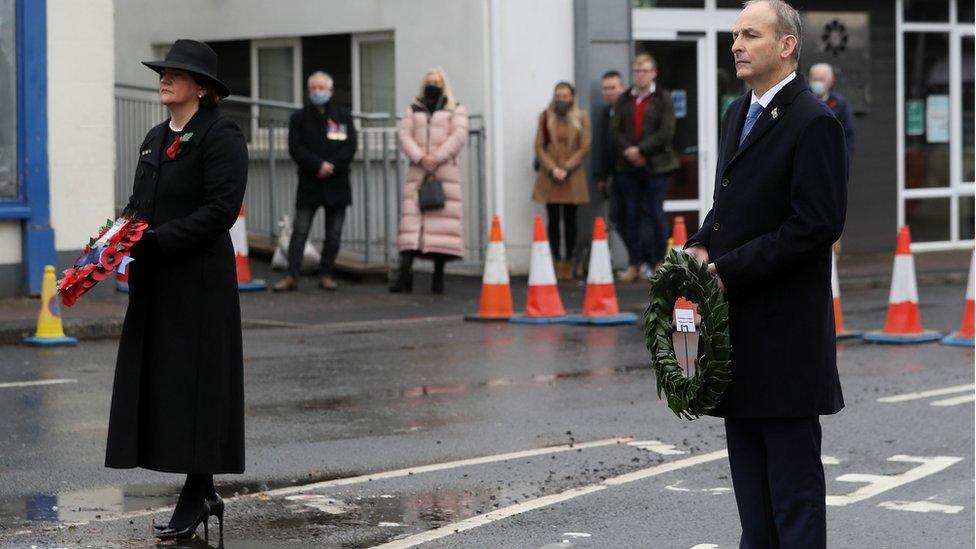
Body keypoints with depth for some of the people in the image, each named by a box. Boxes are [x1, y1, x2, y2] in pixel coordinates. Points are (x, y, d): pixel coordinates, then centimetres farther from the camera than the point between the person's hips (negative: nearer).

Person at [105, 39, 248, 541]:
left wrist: (154, 239, -21)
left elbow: (221, 209, -17)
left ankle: (195, 495, 4)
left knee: (194, 382, -4)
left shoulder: (221, 136, -9)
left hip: (199, 277, -8)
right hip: (155, 282, 8)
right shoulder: (155, 139, 16)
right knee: (157, 381, 8)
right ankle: (204, 495, 16)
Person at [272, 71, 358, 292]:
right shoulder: (299, 117, 7)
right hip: (309, 183, -1)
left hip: (336, 183, 1)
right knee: (300, 230, -6)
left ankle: (326, 274, 12)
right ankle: (291, 276, -7)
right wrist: (318, 165, -15)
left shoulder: (343, 116, 9)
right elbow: (295, 148, -3)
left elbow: (350, 147, 0)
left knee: (334, 233, 3)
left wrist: (332, 167, -12)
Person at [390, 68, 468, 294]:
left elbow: (459, 136, -3)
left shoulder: (456, 110, 10)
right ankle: (405, 271, -14)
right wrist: (420, 157, -12)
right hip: (418, 173, 2)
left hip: (446, 171, -2)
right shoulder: (413, 111, 17)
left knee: (443, 221, -7)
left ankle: (438, 275, -3)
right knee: (411, 218, -8)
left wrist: (436, 158, -13)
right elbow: (405, 136, 6)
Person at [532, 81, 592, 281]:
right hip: (549, 177, 1)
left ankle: (568, 262, 8)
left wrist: (566, 169, -10)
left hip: (573, 178, 0)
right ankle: (556, 261, 3)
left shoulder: (582, 117, 3)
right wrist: (552, 169, -10)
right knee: (553, 220, -1)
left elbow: (584, 148, -1)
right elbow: (539, 147, 3)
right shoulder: (545, 117, 5)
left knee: (570, 220, 3)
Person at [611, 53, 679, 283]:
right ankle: (635, 264, 10)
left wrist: (640, 150, -15)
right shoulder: (624, 100, 11)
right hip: (628, 167, 4)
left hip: (655, 166, -4)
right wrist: (627, 151, -13)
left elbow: (666, 133, -9)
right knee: (631, 216, 5)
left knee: (656, 214, -1)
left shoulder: (663, 99, 0)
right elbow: (616, 130, 4)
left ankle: (659, 263, 5)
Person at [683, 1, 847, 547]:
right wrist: (703, 246, 3)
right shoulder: (739, 113, 15)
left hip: (785, 322, -9)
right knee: (748, 458, 14)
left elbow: (818, 224, -19)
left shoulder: (814, 122, -14)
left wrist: (730, 269, -19)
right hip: (739, 315, 9)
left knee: (792, 462, -3)